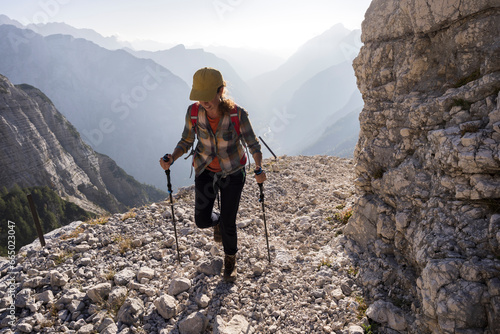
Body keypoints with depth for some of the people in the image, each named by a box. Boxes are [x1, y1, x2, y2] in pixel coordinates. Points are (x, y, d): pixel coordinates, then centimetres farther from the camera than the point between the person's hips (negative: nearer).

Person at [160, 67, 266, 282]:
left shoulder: (237, 114, -24)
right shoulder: (194, 111, -17)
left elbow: (253, 144, -14)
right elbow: (186, 141, -4)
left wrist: (259, 169, -29)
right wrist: (171, 158, -23)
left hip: (233, 173, -2)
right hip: (205, 172, 2)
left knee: (228, 224, 5)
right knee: (202, 221, 2)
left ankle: (230, 260, 36)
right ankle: (218, 222, 42)